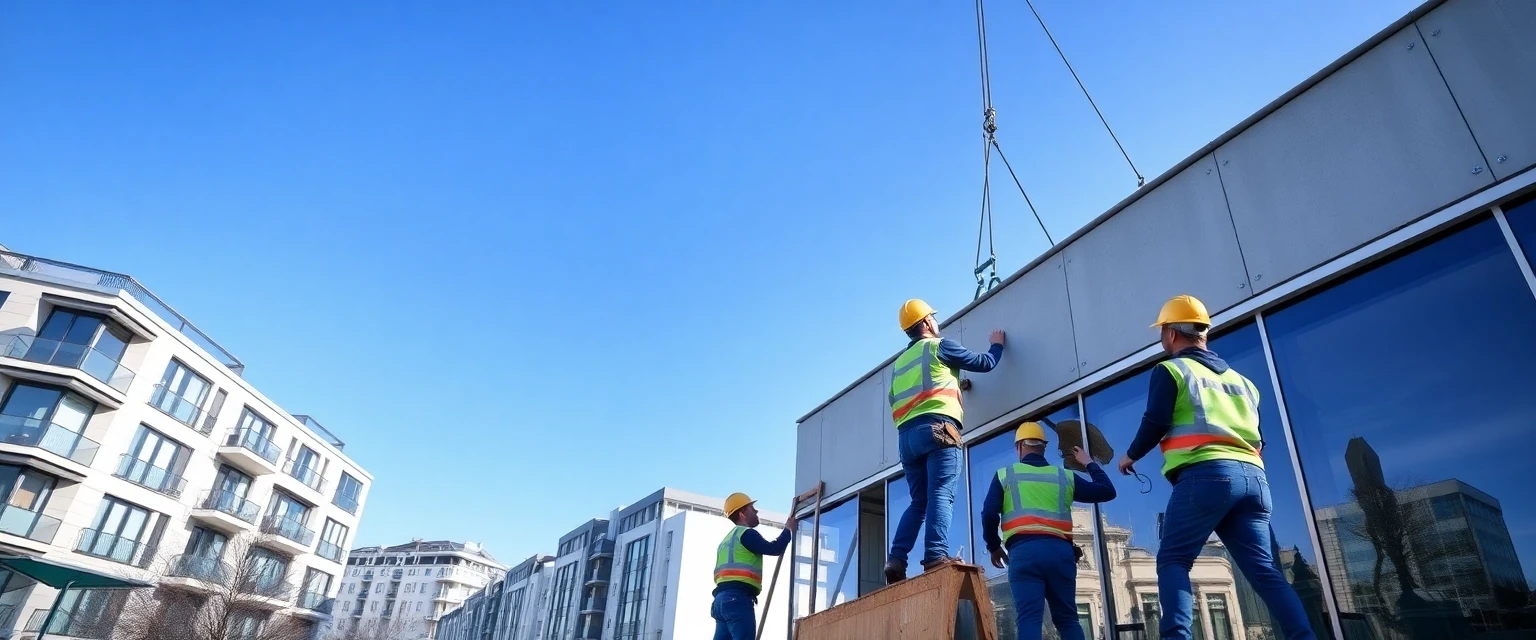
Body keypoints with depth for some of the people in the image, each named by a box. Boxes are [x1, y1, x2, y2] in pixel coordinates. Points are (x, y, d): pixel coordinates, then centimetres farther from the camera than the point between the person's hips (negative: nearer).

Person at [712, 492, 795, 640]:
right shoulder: (746, 533, -1)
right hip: (737, 598, -9)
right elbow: (775, 549, -5)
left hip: (723, 597, 9)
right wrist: (788, 529, 11)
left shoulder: (728, 539, 29)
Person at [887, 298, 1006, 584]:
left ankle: (896, 560, -5)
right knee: (940, 494, -14)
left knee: (919, 501, 7)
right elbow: (984, 363, 12)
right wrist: (997, 345, 35)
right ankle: (936, 555, -28)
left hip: (906, 436, 7)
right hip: (936, 428, -6)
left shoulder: (899, 362, 28)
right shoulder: (939, 346, 9)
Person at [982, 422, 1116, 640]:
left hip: (1024, 551, -3)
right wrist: (1089, 464, 37)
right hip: (1060, 551, 3)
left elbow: (989, 514, 0)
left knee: (1029, 619, -8)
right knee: (1067, 619, 11)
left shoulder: (1005, 475, 11)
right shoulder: (1065, 476, 17)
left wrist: (994, 547, 16)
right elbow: (1107, 492, 21)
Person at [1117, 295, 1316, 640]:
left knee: (1173, 560, -6)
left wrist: (1131, 456, 14)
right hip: (1253, 477, 6)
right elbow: (1258, 439, 25)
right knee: (1264, 570, 3)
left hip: (1206, 476, -6)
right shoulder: (1240, 380, 27)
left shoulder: (1170, 370, 7)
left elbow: (1155, 423, -3)